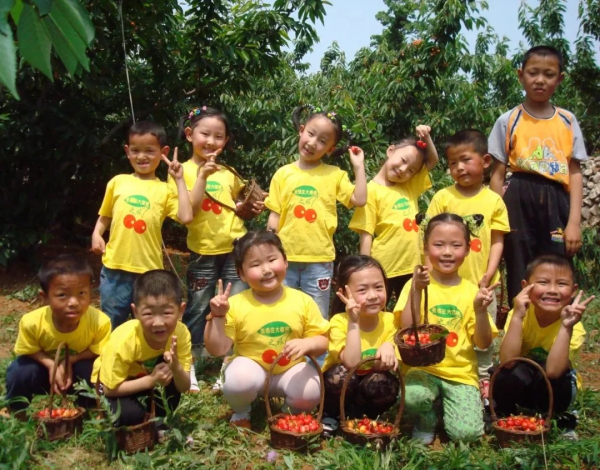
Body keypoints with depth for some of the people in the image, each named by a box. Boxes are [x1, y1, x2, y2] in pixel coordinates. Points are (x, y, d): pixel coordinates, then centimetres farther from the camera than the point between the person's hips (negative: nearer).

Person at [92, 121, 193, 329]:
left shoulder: (165, 190, 2)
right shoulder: (118, 182, 5)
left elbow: (186, 217, -13)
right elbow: (105, 216, 16)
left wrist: (179, 180, -8)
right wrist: (96, 234, -4)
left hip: (148, 270, -1)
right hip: (115, 267, 1)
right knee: (111, 326, 12)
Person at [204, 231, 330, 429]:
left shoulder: (303, 301, -8)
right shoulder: (235, 305, -12)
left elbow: (322, 341, -4)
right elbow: (217, 350, -13)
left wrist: (307, 344, -26)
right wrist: (217, 317, -26)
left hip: (291, 370, 1)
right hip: (252, 368, -1)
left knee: (310, 393, -28)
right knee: (239, 381, -34)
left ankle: (291, 412, 11)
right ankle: (241, 413, 4)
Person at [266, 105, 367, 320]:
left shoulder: (335, 175, 3)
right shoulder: (283, 174, 4)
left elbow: (359, 200, -5)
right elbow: (274, 216, 5)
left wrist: (358, 166, -3)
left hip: (319, 259, -1)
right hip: (285, 257, 1)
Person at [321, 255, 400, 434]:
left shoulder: (389, 321, -11)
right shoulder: (339, 322, -21)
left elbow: (390, 365, -14)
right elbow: (351, 363, -34)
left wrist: (389, 347, -35)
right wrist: (354, 322, -37)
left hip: (370, 389, 2)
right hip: (341, 386, -2)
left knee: (386, 383, -31)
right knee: (342, 374, -35)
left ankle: (359, 418, -3)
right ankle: (331, 417, -5)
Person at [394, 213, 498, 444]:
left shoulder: (471, 291, 4)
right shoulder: (416, 284, 0)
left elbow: (483, 344, 0)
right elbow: (407, 331, -13)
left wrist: (480, 310, -16)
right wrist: (416, 290, -22)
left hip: (461, 374, 1)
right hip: (423, 369, -1)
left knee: (466, 433, -20)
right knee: (412, 395, -33)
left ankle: (445, 406, 14)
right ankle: (426, 423, 2)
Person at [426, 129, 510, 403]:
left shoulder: (494, 200, 0)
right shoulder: (443, 197, -2)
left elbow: (497, 241, 1)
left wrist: (489, 274, -8)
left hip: (482, 282, 1)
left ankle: (483, 378, 29)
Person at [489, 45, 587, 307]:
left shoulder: (568, 122, 9)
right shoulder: (508, 121, 5)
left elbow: (575, 173, 6)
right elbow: (497, 175, 4)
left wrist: (574, 221, -4)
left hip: (556, 202, 1)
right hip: (520, 201, -1)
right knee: (520, 278, 4)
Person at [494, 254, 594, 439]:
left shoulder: (575, 328, -24)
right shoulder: (520, 315, -21)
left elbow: (553, 370, -38)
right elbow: (507, 360, -34)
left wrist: (566, 327, -43)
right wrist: (517, 317, -42)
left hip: (553, 389, 0)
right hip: (520, 386, 1)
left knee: (548, 378, -33)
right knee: (512, 373, -32)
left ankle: (560, 423, -3)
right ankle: (502, 415, -2)